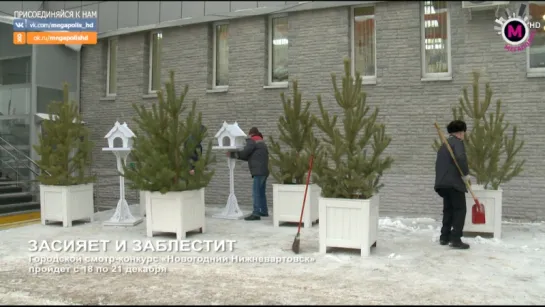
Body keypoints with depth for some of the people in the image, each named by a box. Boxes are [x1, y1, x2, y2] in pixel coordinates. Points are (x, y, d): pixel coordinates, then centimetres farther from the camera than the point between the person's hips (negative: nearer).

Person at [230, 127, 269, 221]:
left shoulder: (252, 141, -4)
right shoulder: (261, 142, 24)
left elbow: (244, 153, -9)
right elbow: (250, 156, 21)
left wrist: (232, 154, 5)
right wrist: (235, 154, 16)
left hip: (258, 171, -10)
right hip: (264, 171, 10)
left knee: (256, 193, -11)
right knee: (261, 192, 15)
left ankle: (256, 214, -15)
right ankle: (264, 211, 21)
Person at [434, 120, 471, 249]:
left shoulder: (444, 144, 22)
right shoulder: (457, 142, -6)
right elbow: (460, 158, -25)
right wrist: (466, 174, -14)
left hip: (443, 182, 9)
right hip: (454, 182, -9)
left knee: (448, 210, 15)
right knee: (460, 210, -4)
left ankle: (444, 237, 17)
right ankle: (455, 239, -7)